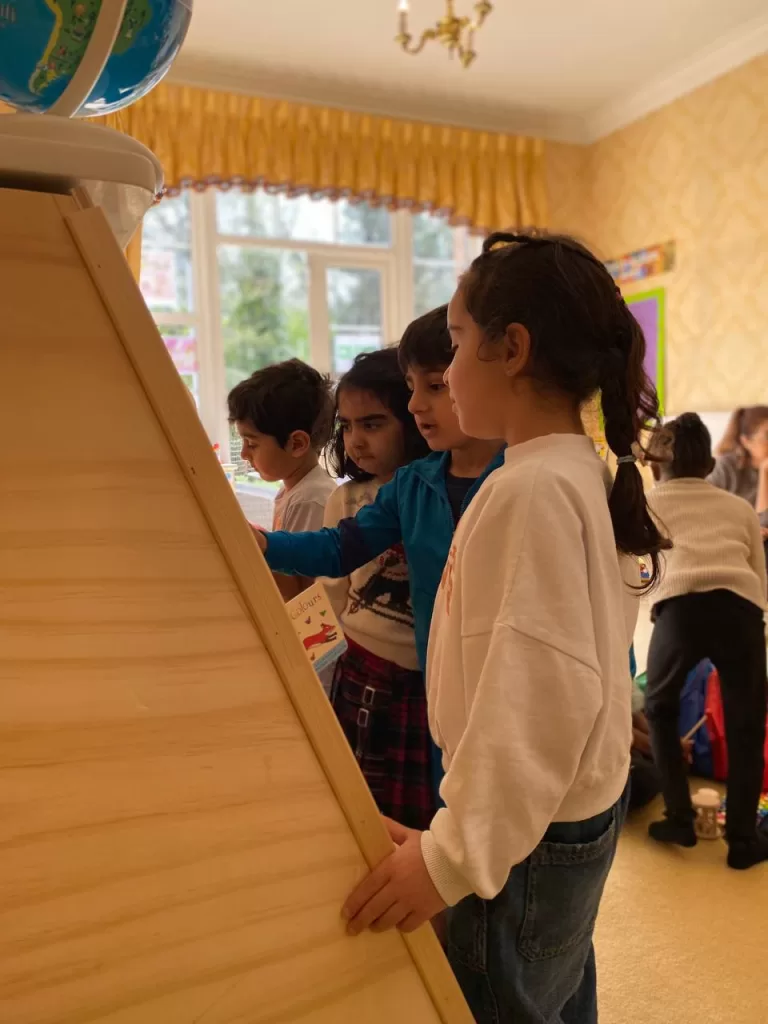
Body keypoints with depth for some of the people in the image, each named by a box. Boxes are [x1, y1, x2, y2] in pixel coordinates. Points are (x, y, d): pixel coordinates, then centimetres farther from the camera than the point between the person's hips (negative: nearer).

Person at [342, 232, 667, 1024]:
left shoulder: (529, 491, -24)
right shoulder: (582, 473, 4)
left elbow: (540, 695, -28)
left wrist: (452, 855, -24)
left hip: (527, 837, -9)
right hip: (582, 806, 9)